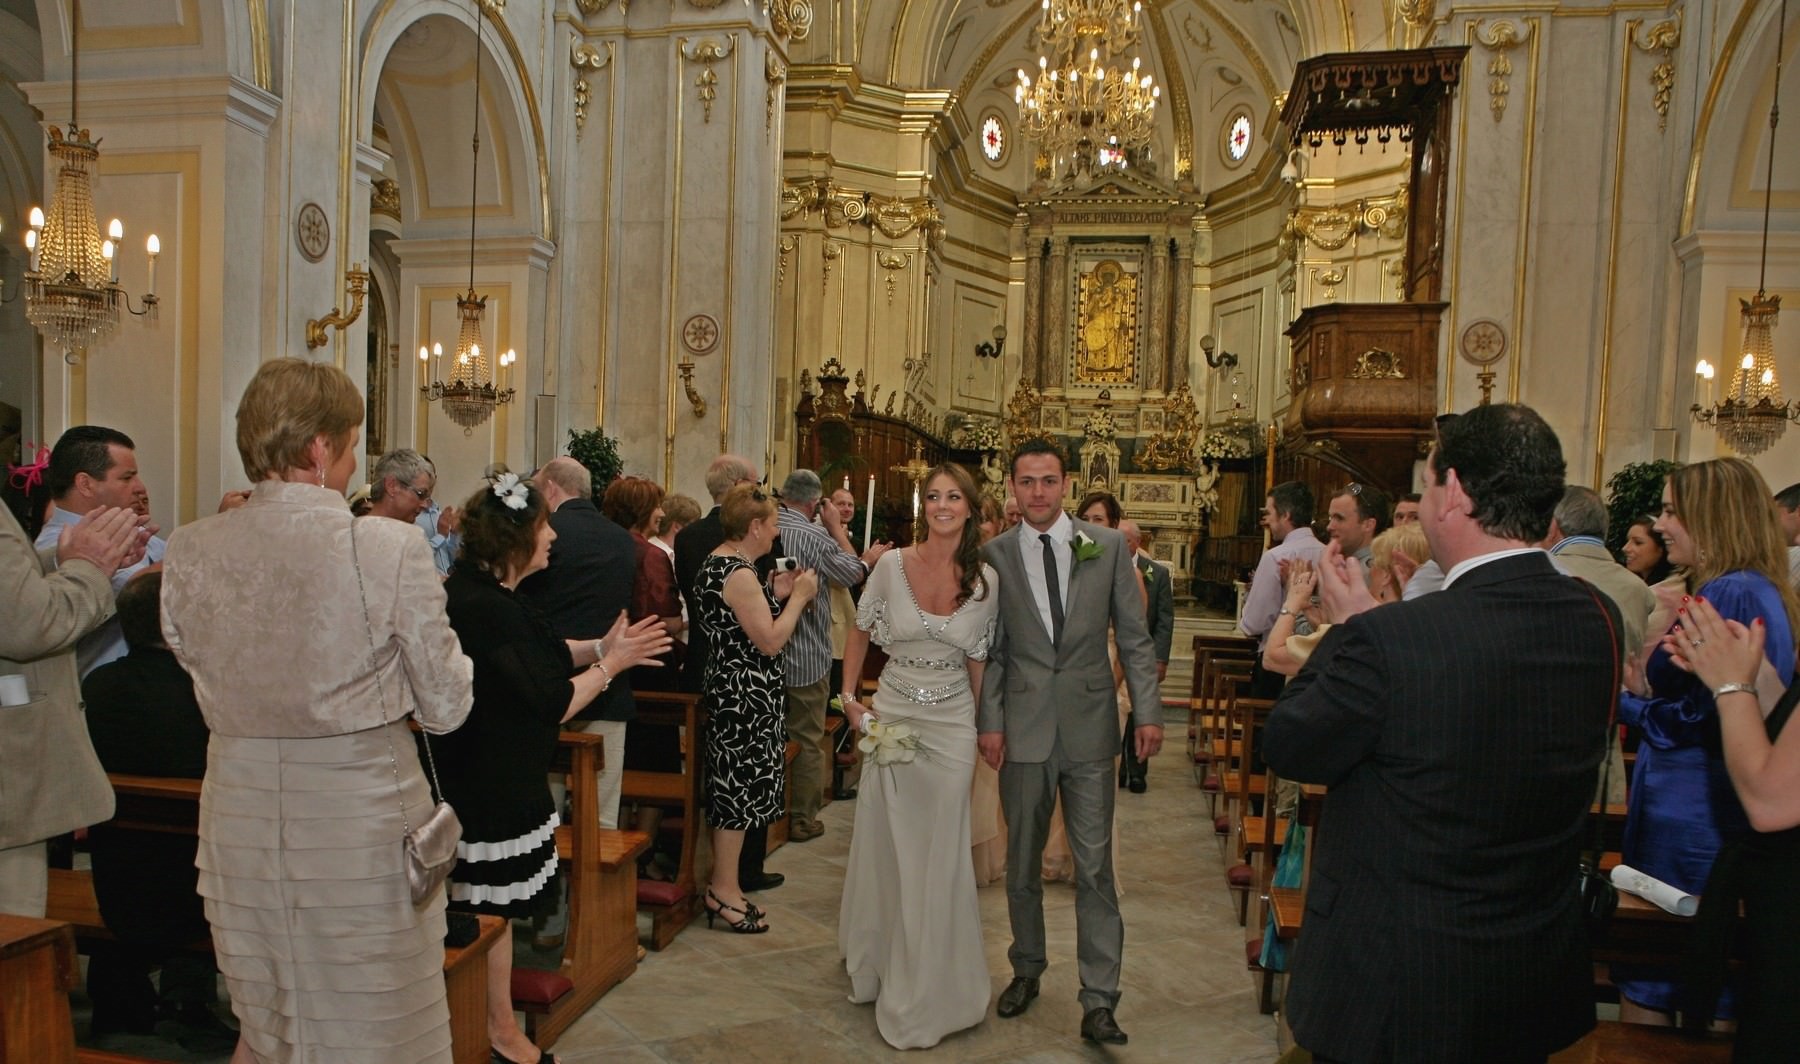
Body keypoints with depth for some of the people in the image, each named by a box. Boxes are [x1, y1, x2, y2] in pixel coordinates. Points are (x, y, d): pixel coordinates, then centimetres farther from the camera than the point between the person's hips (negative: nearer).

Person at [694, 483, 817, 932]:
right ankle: (724, 888, 13)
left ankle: (723, 881, 27)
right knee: (739, 785, 0)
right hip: (744, 695, -11)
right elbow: (770, 641, -22)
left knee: (731, 785, 16)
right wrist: (799, 597, -11)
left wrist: (773, 594, 9)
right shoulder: (739, 573, -21)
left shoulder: (716, 562, 11)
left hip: (729, 688, 11)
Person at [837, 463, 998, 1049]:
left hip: (951, 725, 0)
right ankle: (877, 966, 37)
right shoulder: (892, 565, -8)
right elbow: (861, 632, 6)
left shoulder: (985, 580, -6)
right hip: (891, 716, 0)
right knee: (886, 845, 12)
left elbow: (977, 660, 3)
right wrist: (849, 697, 2)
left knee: (940, 854, 7)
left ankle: (928, 988, 25)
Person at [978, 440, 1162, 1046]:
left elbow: (1133, 637, 3)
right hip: (1023, 729, 1)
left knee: (1095, 869, 2)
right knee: (1022, 862, 14)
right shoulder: (995, 555, 1)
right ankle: (1027, 970, 34)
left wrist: (1148, 711, -3)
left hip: (1090, 728, -1)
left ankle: (1098, 1002, 12)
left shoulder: (1107, 546, 1)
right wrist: (989, 722, -3)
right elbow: (991, 649, 3)